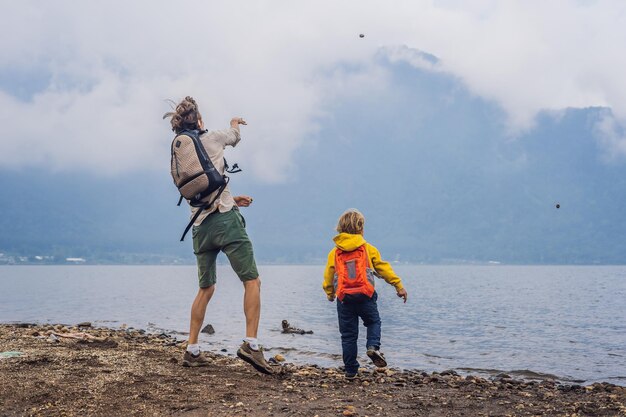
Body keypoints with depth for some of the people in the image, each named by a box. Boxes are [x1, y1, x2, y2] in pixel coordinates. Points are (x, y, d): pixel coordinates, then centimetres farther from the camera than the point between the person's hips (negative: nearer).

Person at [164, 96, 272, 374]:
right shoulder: (211, 138, 0)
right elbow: (235, 136, 23)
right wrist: (234, 124, 45)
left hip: (200, 226, 7)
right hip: (225, 220, -6)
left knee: (205, 289, 16)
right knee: (252, 281, -4)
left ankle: (192, 350, 15)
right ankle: (251, 343, -17)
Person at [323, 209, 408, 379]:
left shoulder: (334, 252, 5)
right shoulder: (368, 249, 2)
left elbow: (328, 276, 11)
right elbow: (383, 267, 2)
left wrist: (330, 293, 29)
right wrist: (398, 285, 7)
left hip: (344, 298, 1)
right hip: (365, 296, -1)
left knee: (348, 334, 9)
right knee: (373, 322, 21)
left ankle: (351, 370, 12)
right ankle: (373, 346, -7)